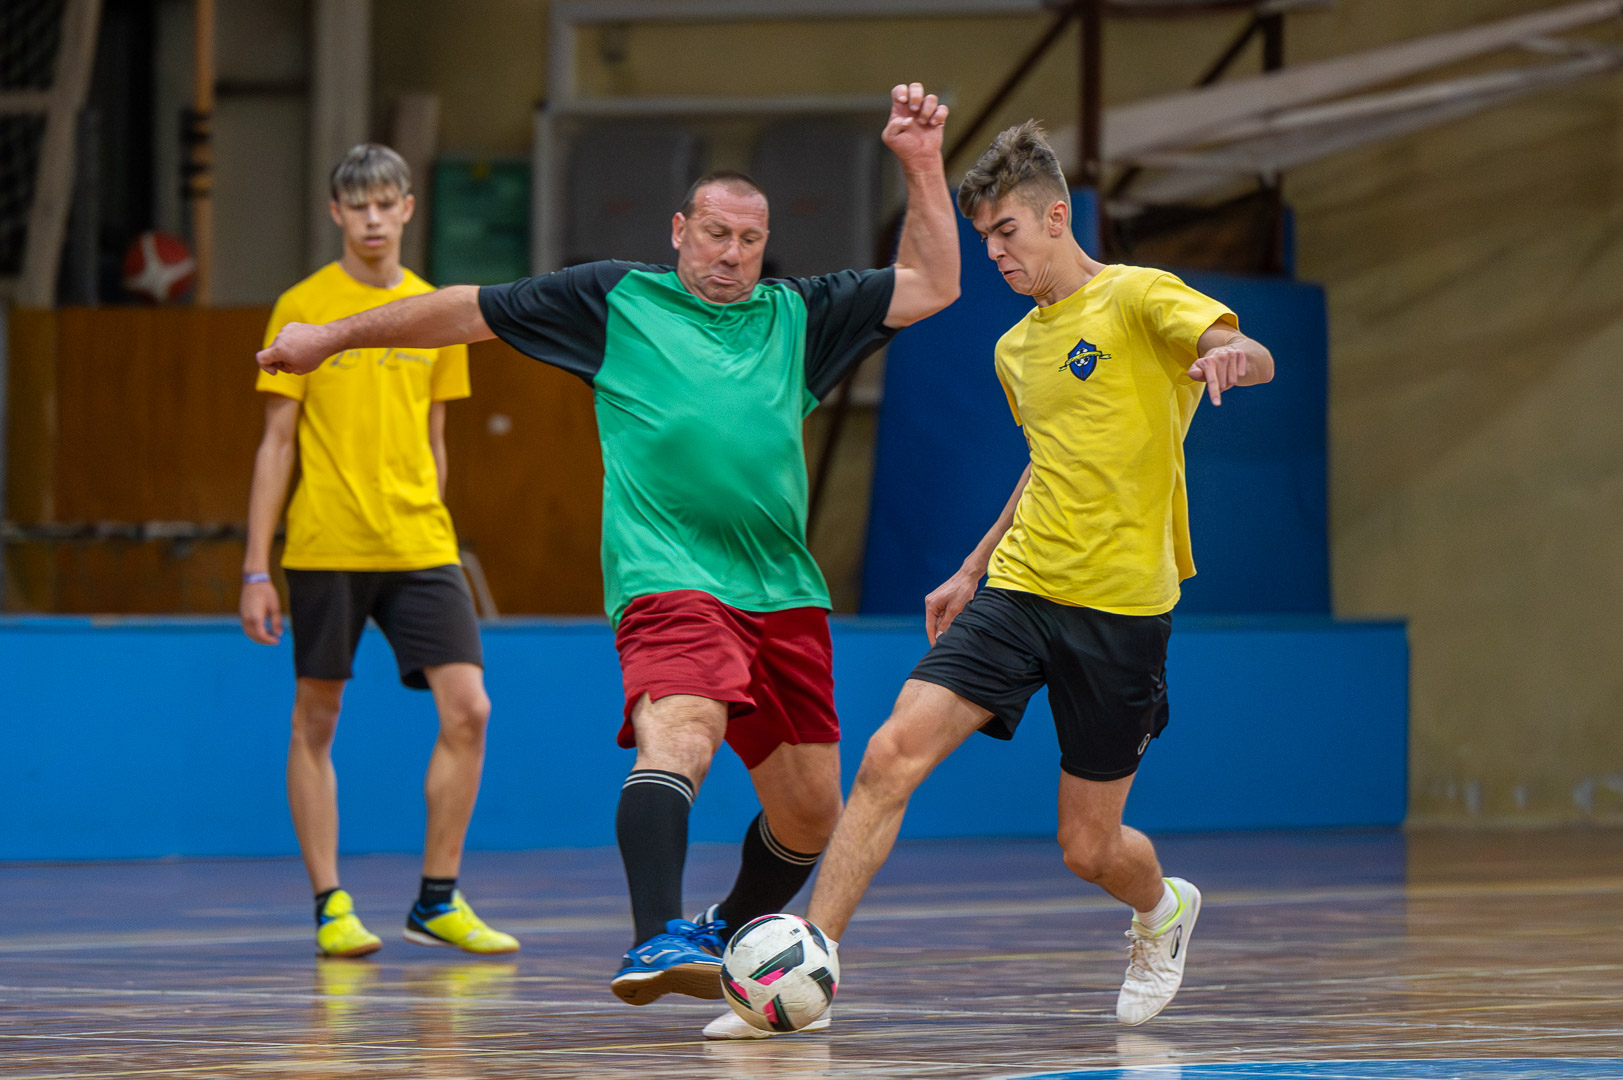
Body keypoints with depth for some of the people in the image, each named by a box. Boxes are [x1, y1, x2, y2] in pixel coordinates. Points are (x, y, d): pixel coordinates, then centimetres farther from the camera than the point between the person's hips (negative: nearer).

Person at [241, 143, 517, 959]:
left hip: (419, 547, 3)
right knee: (316, 723, 1)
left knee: (467, 710, -6)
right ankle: (331, 907, 9)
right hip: (325, 548, -3)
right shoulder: (302, 309, 0)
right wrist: (256, 569, -4)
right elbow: (277, 444, 0)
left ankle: (437, 901, 3)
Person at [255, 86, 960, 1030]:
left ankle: (721, 935, 34)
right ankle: (657, 943, -44)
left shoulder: (798, 317, 17)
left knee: (809, 815, 9)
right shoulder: (616, 300, 9)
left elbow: (932, 285, 19)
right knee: (678, 735, -32)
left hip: (785, 594, 5)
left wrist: (922, 164, 10)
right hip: (669, 581, -5)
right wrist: (335, 336, 13)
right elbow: (472, 311, 13)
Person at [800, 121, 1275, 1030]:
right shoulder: (1016, 349, 16)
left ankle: (1163, 912, 38)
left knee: (1089, 848, 3)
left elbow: (1250, 355, -23)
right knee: (892, 756, -15)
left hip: (1120, 608, -5)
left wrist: (1231, 355, -47)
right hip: (1018, 590, 5)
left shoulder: (1138, 298, -6)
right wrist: (974, 569, 30)